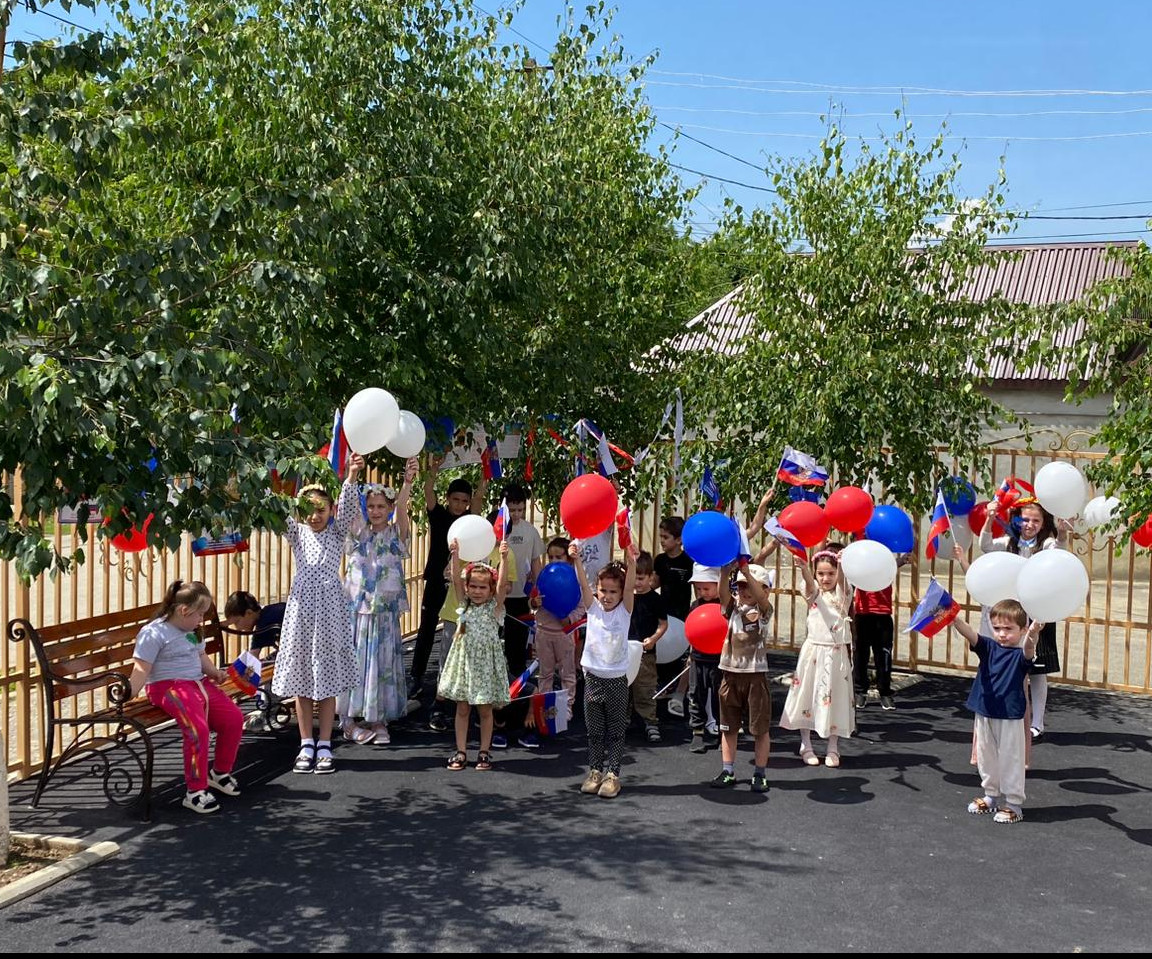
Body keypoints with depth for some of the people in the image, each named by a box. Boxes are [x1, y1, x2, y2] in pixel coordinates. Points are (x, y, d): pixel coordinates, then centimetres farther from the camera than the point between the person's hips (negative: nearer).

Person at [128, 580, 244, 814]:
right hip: (168, 687, -9)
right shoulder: (154, 634, -11)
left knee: (234, 718, -3)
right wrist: (127, 693, -31)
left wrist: (214, 672, 14)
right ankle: (195, 791, -18)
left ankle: (220, 771, 21)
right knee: (198, 729, -30)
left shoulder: (193, 631, 17)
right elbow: (141, 670, -16)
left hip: (198, 683, 9)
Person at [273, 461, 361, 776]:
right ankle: (306, 745, 14)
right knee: (301, 679, 5)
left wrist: (351, 478, -28)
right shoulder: (296, 532, 9)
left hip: (330, 608, -1)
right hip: (302, 605, 1)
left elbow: (348, 508, -10)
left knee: (327, 678, 3)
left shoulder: (337, 532, 6)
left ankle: (324, 746, 9)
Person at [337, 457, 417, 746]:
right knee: (353, 660, 2)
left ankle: (378, 720, 11)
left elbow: (401, 508, -16)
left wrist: (408, 481, -35)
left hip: (384, 610, 0)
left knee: (382, 662, 4)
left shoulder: (396, 533, 2)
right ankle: (349, 720, 10)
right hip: (355, 606, 0)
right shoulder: (358, 530, 4)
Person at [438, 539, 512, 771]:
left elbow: (502, 583, -19)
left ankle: (484, 751, 16)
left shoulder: (495, 606, -4)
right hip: (464, 659, 2)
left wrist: (504, 558, -32)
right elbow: (456, 580, -9)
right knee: (462, 709, 8)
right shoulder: (465, 604, 3)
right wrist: (455, 555, -23)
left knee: (485, 710, 6)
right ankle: (460, 751, 16)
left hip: (486, 662, -2)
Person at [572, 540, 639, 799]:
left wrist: (631, 562, -37)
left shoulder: (624, 610, -2)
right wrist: (576, 559, -30)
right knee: (594, 731, 10)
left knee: (615, 732, 5)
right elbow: (583, 584, -12)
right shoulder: (593, 608, 2)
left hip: (617, 679, -2)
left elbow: (630, 587, -18)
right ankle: (595, 772, 19)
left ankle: (612, 774, 11)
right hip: (593, 677, 2)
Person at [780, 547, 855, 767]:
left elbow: (841, 579, -20)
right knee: (808, 697, 4)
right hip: (814, 650, 0)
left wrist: (842, 565, -45)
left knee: (834, 698, 6)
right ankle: (806, 746, 16)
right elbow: (809, 580, -22)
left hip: (837, 654, 0)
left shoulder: (842, 594, 1)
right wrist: (803, 566, -46)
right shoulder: (814, 593, 1)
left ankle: (833, 749, 17)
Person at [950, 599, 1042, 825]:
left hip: (1010, 717, -5)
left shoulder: (1020, 654, -10)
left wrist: (1032, 637, -58)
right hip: (984, 714, 5)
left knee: (1010, 761, 4)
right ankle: (992, 796, 33)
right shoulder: (988, 647, 1)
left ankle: (1014, 803, 15)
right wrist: (954, 620, -38)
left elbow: (1028, 650, -34)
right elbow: (970, 634, -16)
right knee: (986, 759, 17)